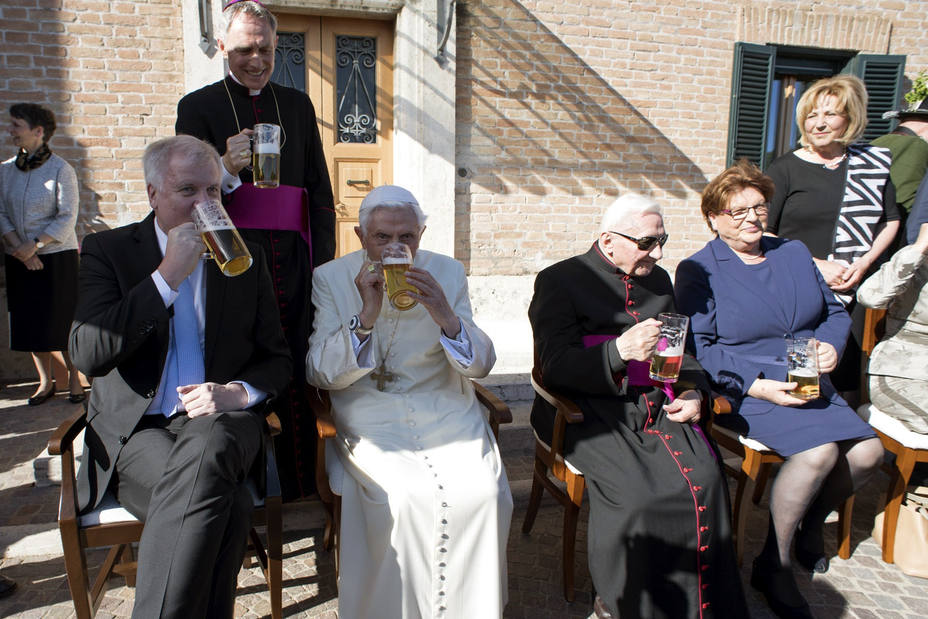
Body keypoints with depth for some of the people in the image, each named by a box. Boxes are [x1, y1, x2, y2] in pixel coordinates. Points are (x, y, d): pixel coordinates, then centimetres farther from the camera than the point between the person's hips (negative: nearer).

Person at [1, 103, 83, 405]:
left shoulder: (61, 170, -8)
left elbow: (67, 218, -11)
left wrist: (35, 244, -18)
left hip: (57, 257, -5)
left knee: (63, 321, 1)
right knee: (30, 322, 9)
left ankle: (75, 377, 18)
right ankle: (45, 382, 21)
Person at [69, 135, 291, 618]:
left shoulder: (245, 258, 12)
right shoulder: (108, 251, 5)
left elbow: (277, 360, 13)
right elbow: (86, 355, -10)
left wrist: (238, 392, -11)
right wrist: (168, 276, -15)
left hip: (218, 420, 2)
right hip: (136, 430, -1)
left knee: (204, 454, -36)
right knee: (227, 505, -33)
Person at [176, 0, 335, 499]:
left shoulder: (298, 105, 16)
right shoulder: (198, 106, 6)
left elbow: (319, 190, 15)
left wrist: (323, 263, 6)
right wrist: (226, 171, -21)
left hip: (292, 260, 3)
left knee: (296, 374, 4)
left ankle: (299, 484, 18)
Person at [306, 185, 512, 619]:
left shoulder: (448, 272, 6)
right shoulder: (331, 278, 1)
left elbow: (482, 365, 3)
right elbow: (318, 374, -6)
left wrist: (447, 318, -18)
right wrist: (366, 316, -21)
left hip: (446, 413, 2)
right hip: (370, 419, -2)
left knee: (485, 493, -22)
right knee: (409, 498, -28)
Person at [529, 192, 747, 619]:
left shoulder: (659, 280, 20)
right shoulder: (560, 280, 0)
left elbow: (682, 350, 28)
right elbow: (553, 366, -9)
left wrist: (694, 393, 8)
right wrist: (619, 351, -23)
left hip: (658, 406, 5)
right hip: (590, 411, -5)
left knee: (704, 480, -21)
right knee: (637, 494, -28)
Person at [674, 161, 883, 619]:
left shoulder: (794, 253, 15)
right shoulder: (698, 270, -5)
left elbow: (834, 311, 21)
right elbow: (698, 348, -11)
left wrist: (830, 344, -3)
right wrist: (759, 386, -19)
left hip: (809, 385, 7)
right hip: (744, 392, -6)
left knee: (868, 452, -12)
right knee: (820, 449, -26)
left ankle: (810, 524, 19)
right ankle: (773, 565, -7)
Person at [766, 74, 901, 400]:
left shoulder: (874, 163, 9)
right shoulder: (785, 169, 0)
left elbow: (891, 221, 16)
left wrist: (865, 262, -2)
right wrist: (815, 264, -11)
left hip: (853, 294, 3)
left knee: (844, 381, 6)